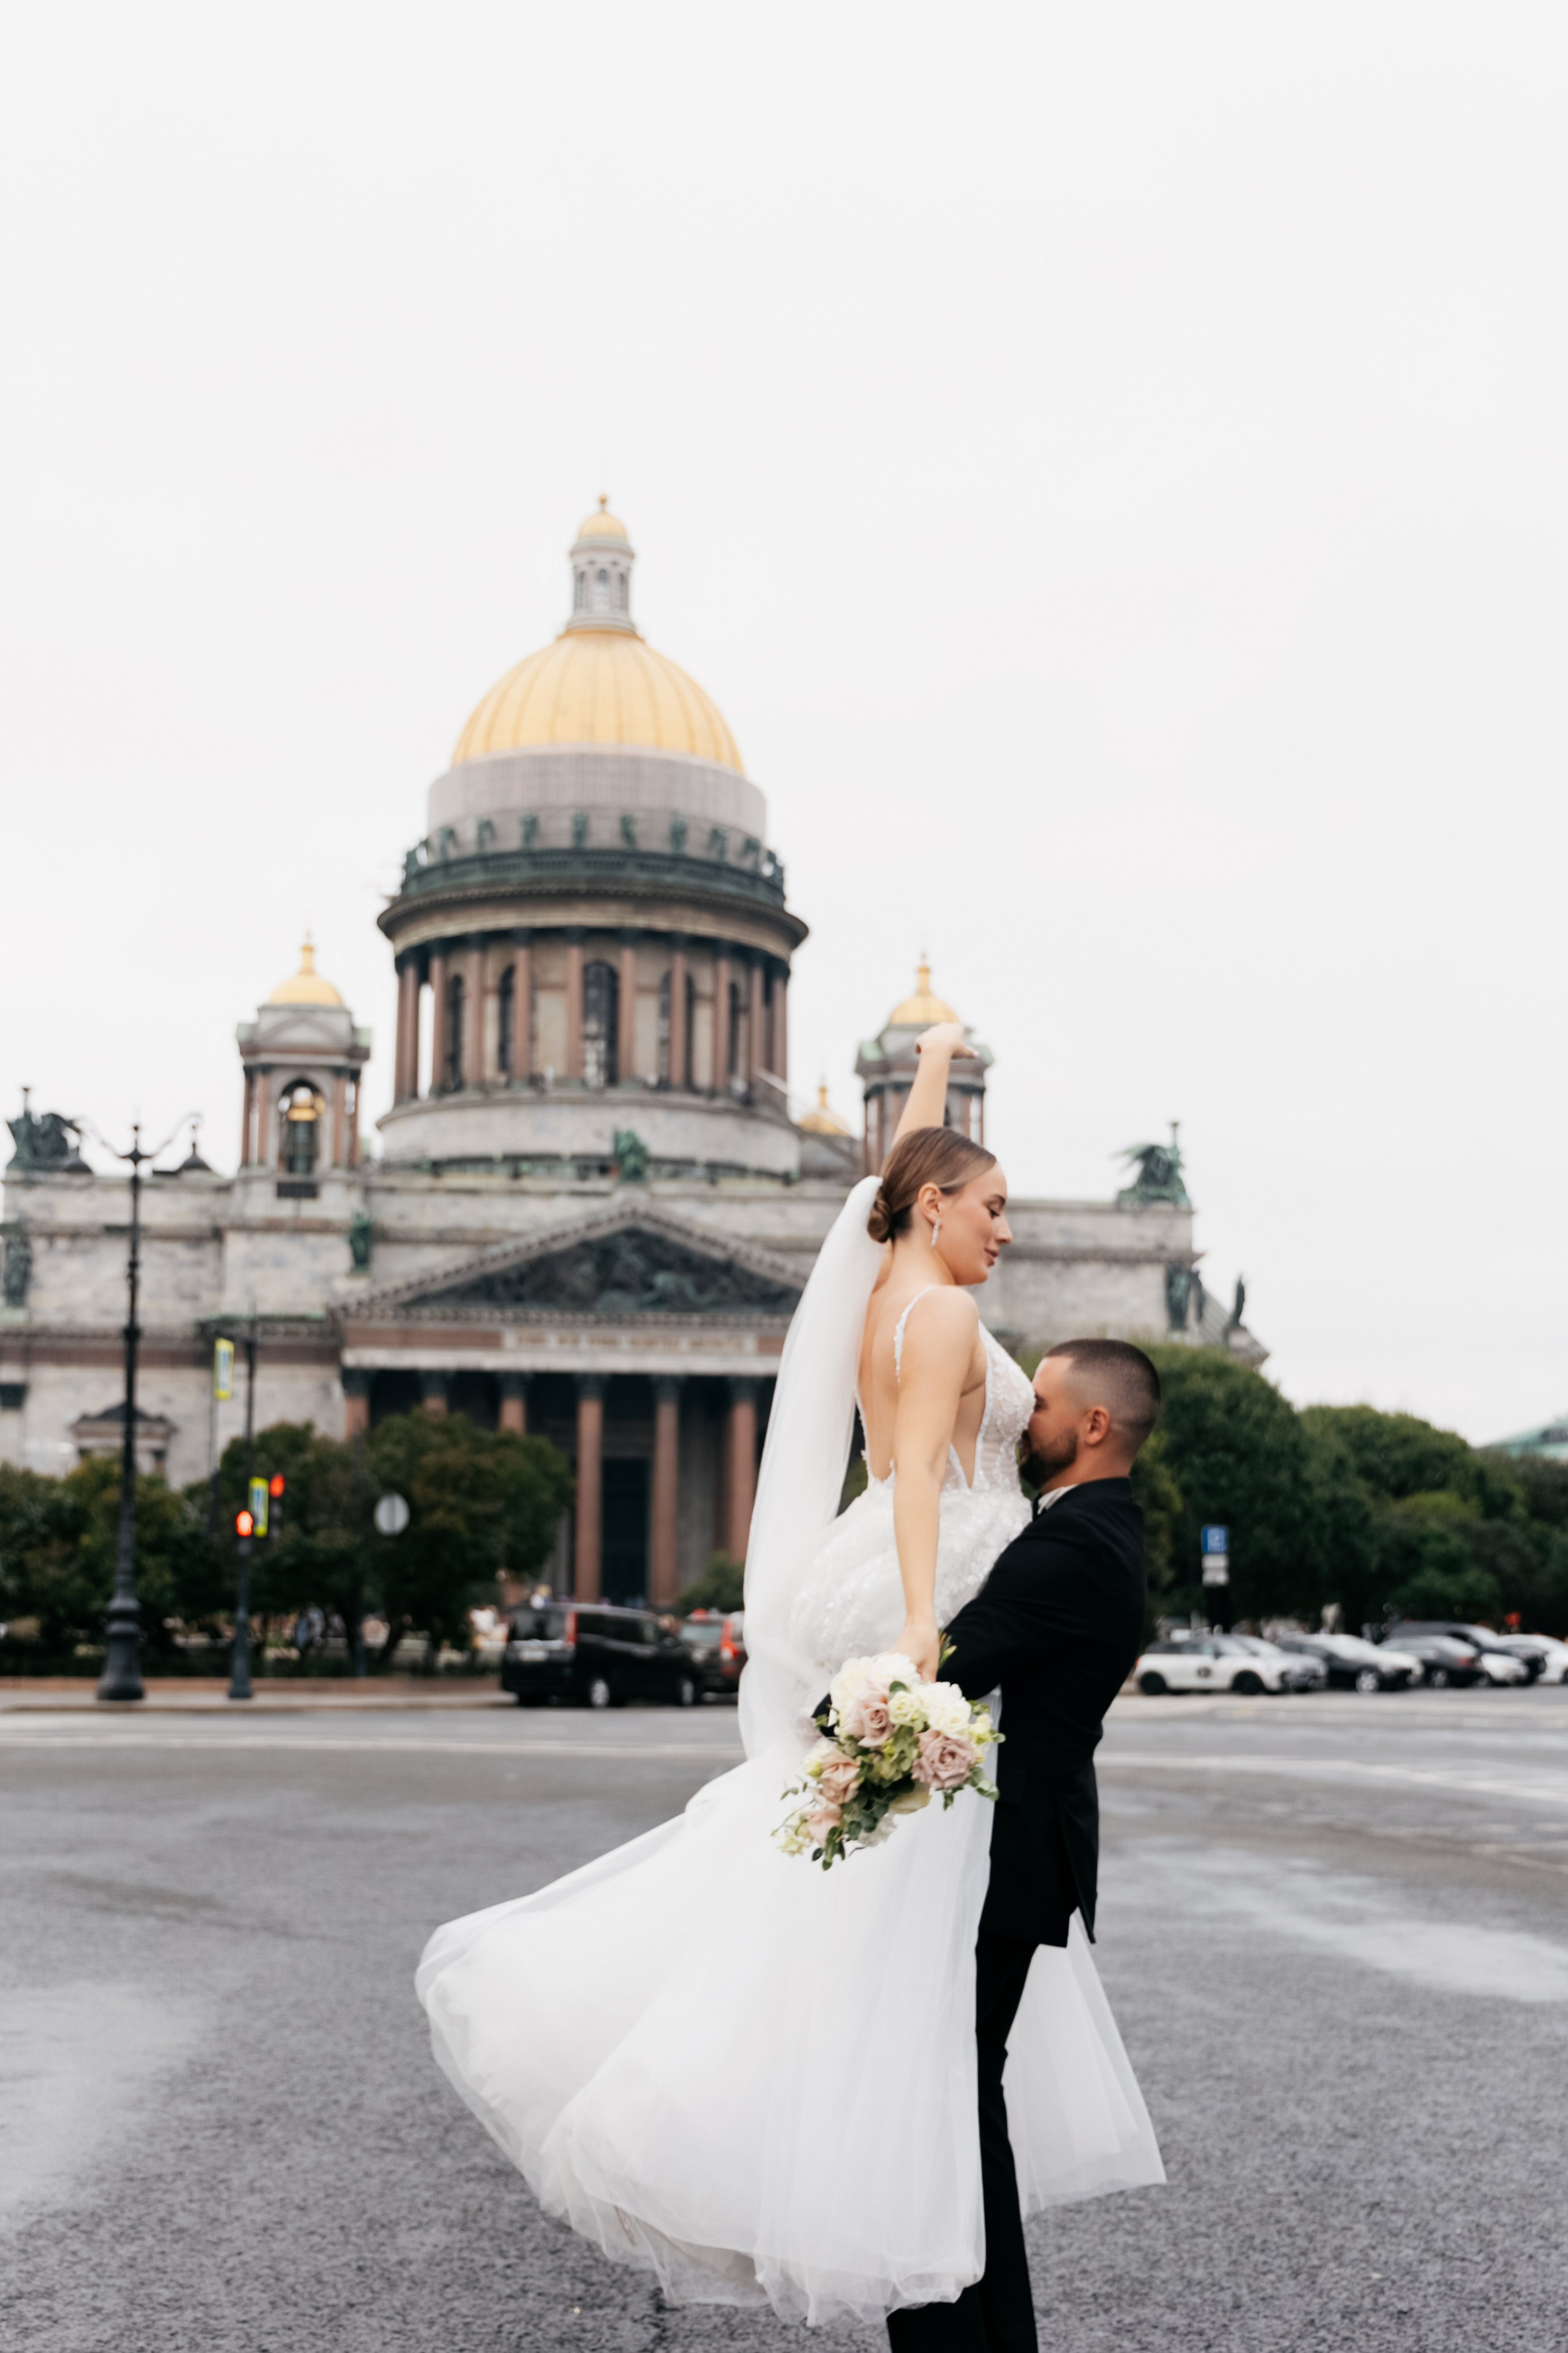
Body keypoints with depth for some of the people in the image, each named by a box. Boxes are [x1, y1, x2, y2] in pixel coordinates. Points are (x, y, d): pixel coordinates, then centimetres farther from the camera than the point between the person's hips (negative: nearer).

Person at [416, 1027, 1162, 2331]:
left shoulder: (882, 1289, 15)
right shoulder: (945, 1312, -11)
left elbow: (897, 1176, 35)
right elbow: (917, 1470, -23)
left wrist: (933, 1064, 49)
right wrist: (922, 1623, -34)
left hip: (888, 1601, 10)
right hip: (934, 1589, -9)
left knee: (823, 1856, 14)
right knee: (886, 1898, -8)